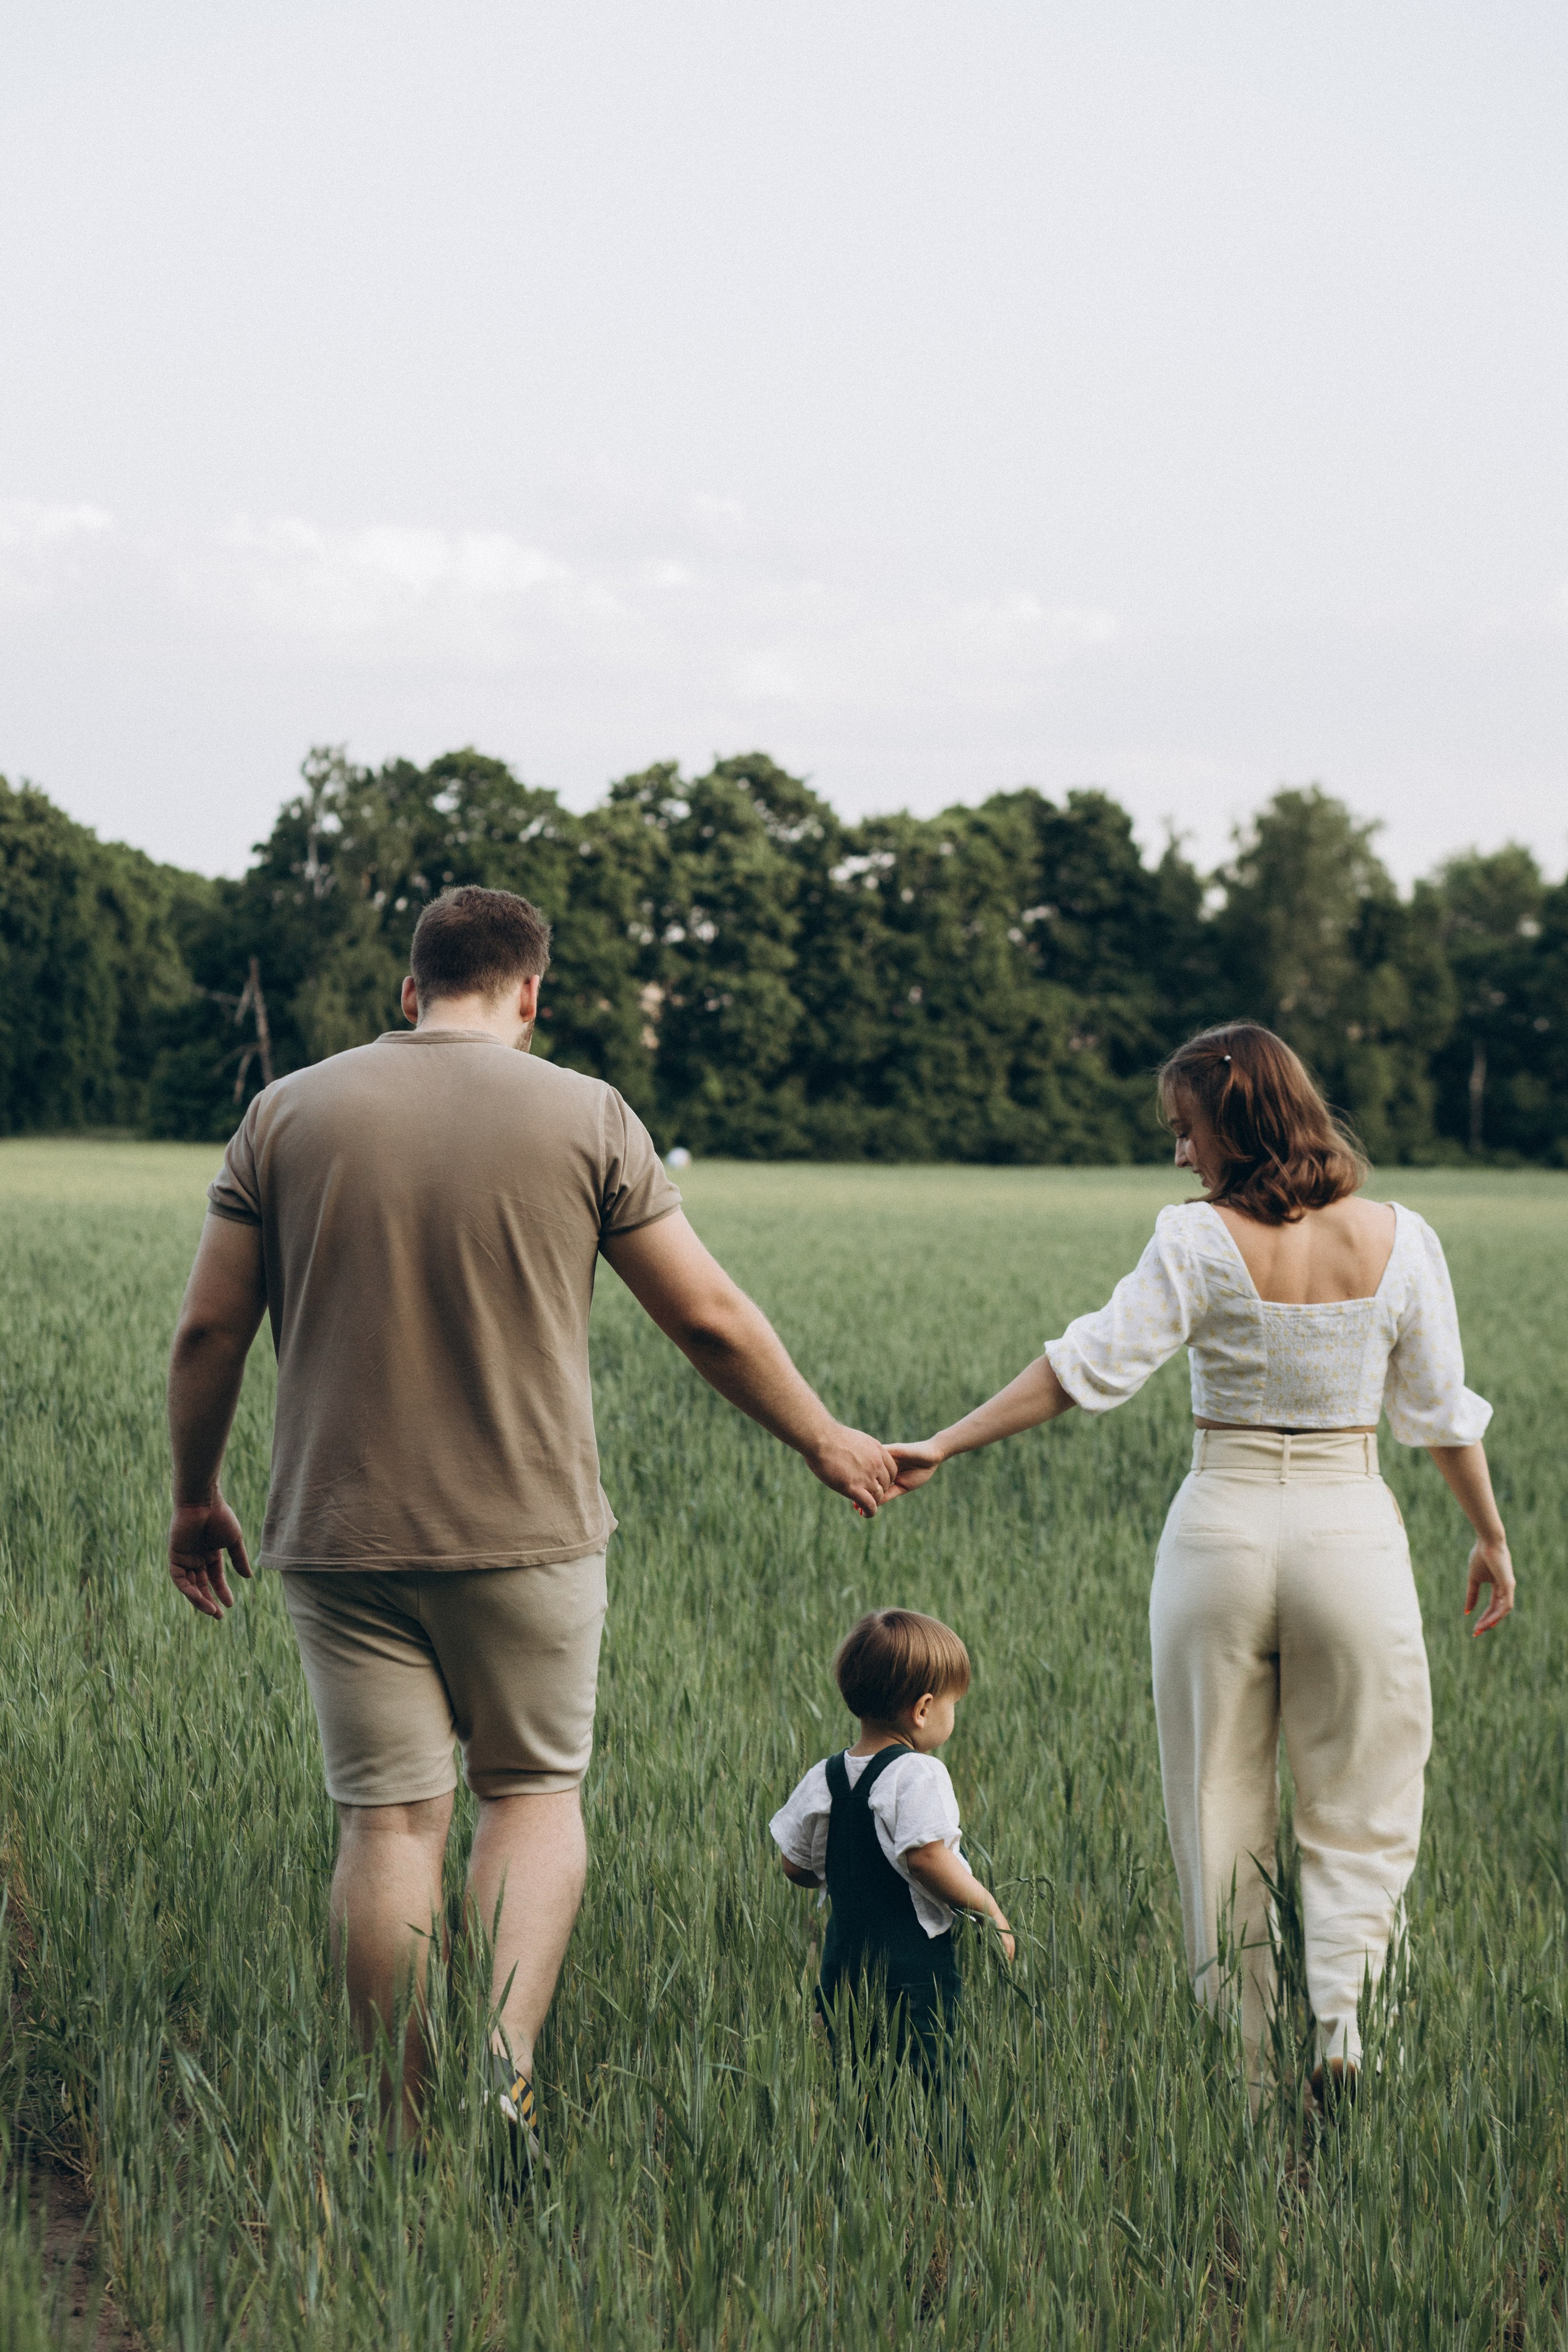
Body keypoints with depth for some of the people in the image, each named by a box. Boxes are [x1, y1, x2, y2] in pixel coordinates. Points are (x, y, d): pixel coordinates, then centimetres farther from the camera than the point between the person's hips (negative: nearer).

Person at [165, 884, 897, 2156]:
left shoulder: (288, 1113, 3)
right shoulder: (586, 1117, -1)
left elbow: (209, 1329, 4)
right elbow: (710, 1317, 2)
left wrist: (197, 1498, 17)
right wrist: (825, 1441, 16)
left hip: (343, 1529, 1)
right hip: (526, 1530, -1)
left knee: (388, 1817, 7)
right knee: (535, 1790, 14)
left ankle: (412, 2121, 9)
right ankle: (502, 2067, -5)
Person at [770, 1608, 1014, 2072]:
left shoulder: (824, 1779, 8)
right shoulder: (918, 1774, -13)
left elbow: (795, 1865, 15)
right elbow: (926, 1857, -23)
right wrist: (990, 1912, -12)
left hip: (843, 1971, 7)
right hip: (917, 1978, -7)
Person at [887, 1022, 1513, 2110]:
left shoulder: (1200, 1240, -9)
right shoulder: (1398, 1238, -1)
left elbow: (1090, 1366, -12)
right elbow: (1443, 1409, 5)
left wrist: (943, 1445, -6)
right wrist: (1492, 1535, 18)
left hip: (1222, 1524, -1)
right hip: (1351, 1530, 1)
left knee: (1221, 1812, 10)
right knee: (1361, 1810, 10)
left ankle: (1244, 2058, 13)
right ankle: (1342, 2014, -10)